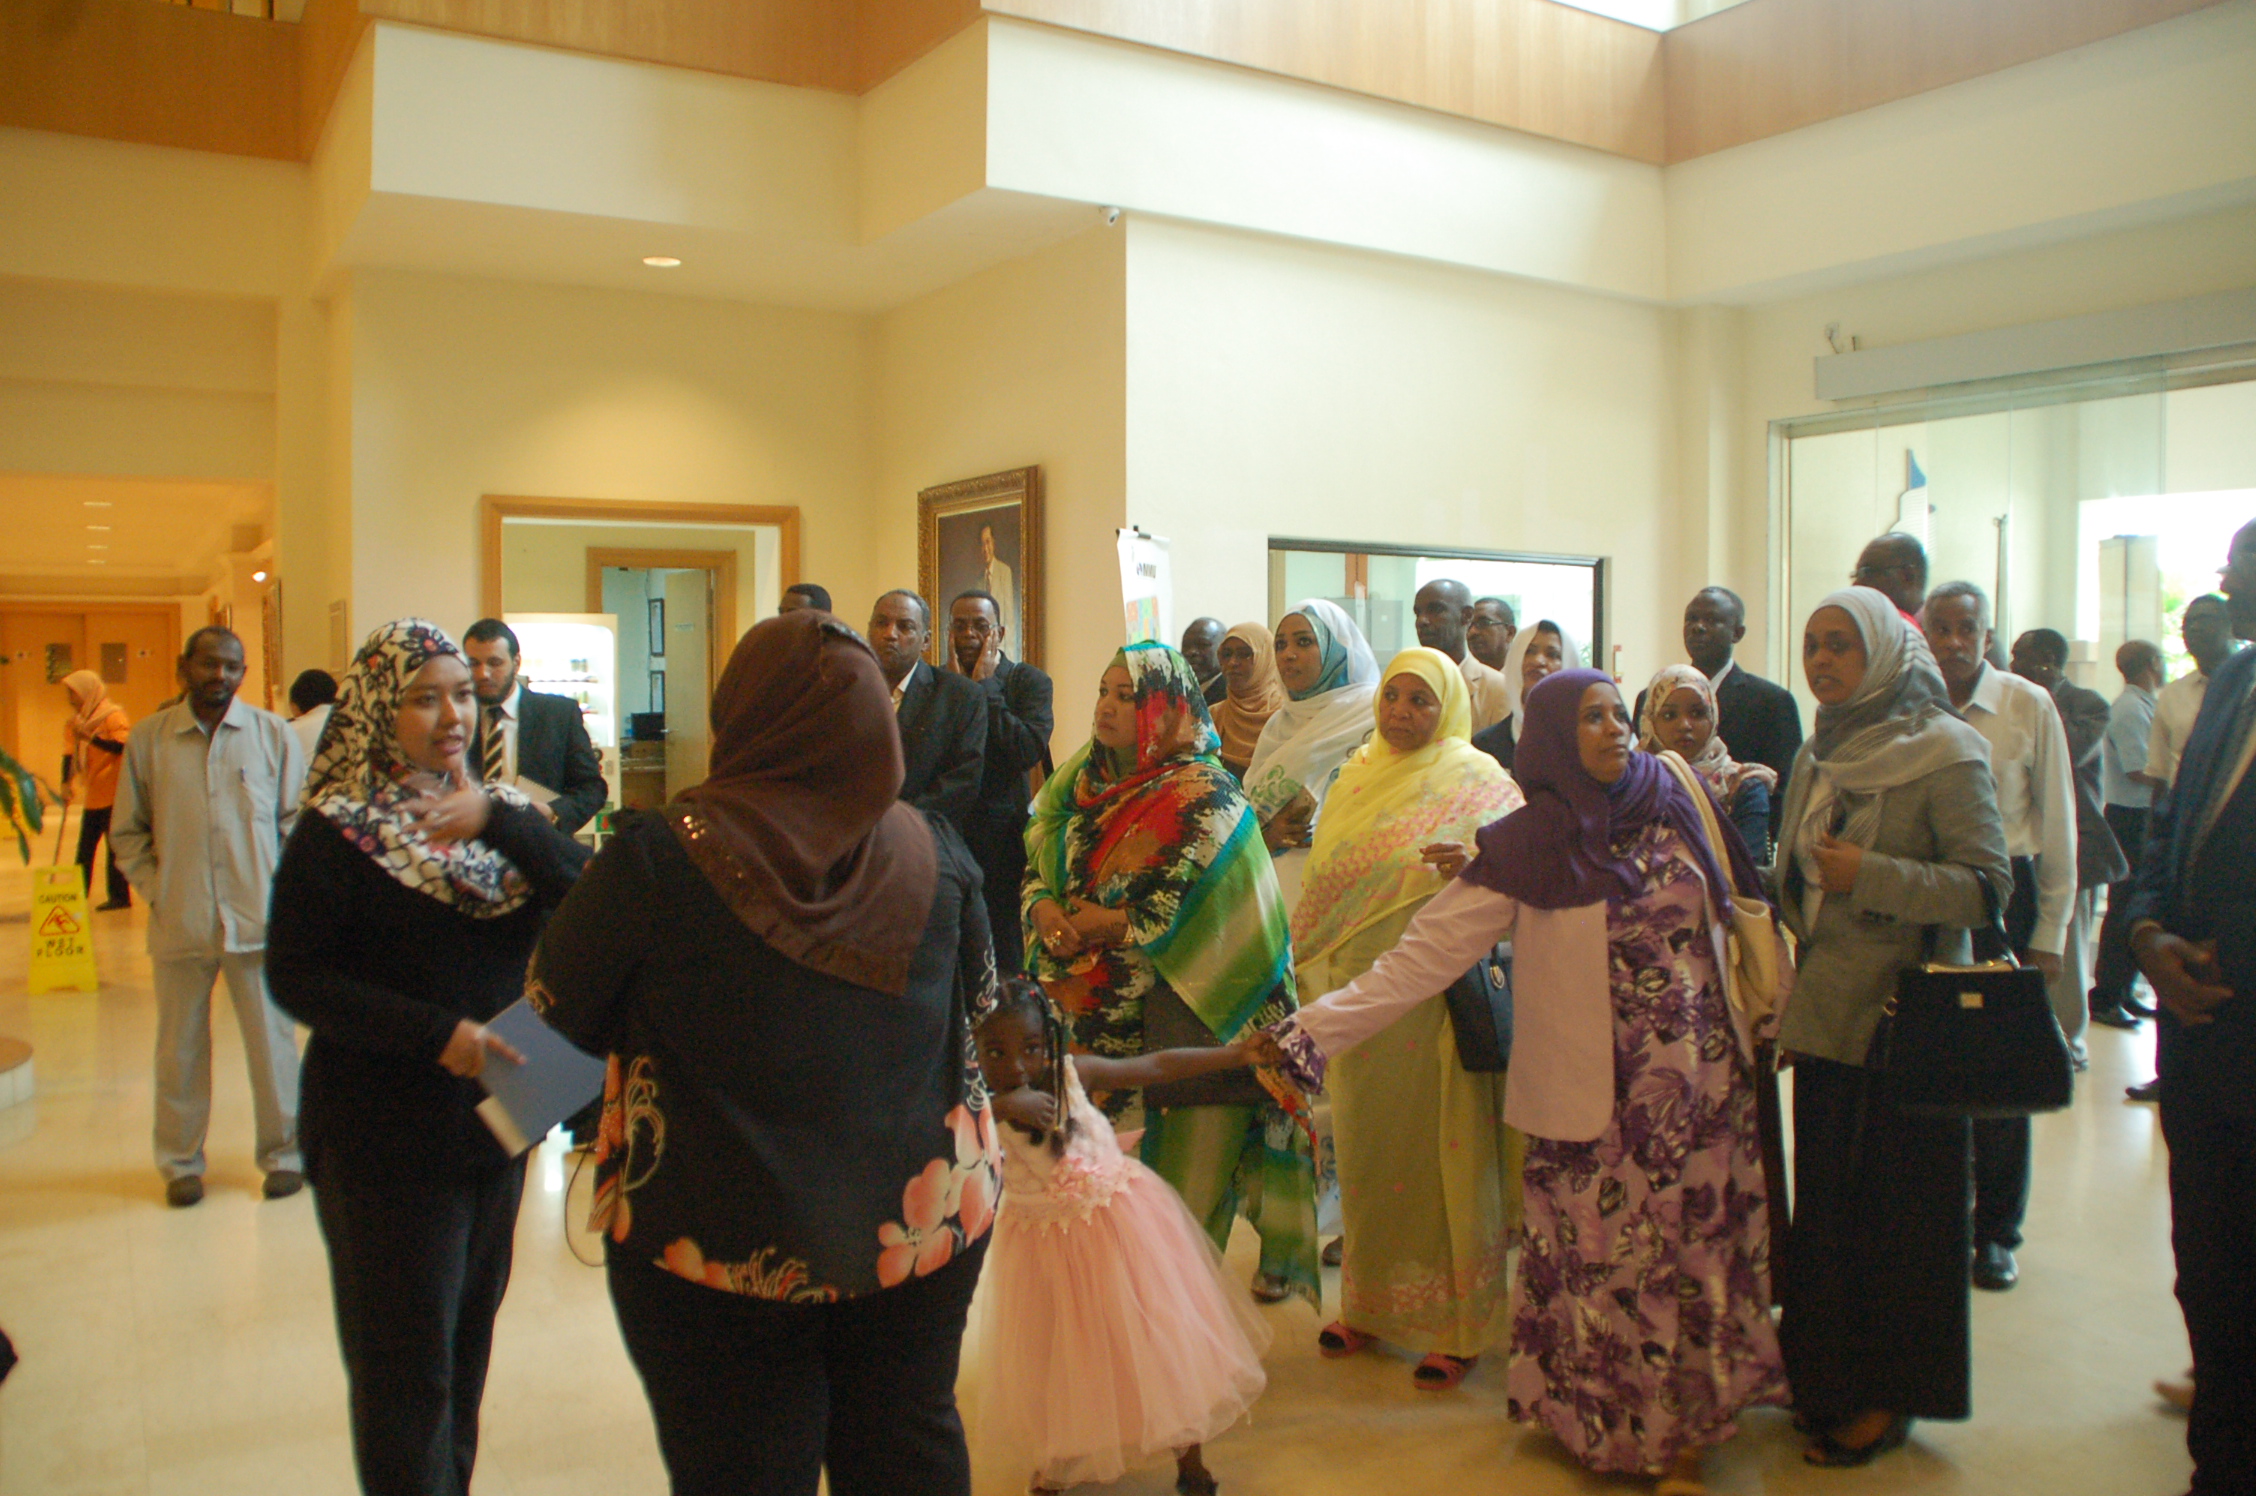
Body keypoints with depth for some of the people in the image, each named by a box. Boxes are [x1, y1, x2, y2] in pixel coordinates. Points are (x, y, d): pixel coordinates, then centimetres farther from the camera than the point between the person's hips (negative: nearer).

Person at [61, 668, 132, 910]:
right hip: (93, 797, 8)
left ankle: (120, 896, 2)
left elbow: (122, 745, -25)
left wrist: (90, 737, -31)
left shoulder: (113, 716, -10)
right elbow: (72, 751, 18)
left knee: (115, 845, -4)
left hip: (113, 796, -8)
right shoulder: (80, 719, 14)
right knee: (85, 847, 12)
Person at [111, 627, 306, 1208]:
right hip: (179, 921, 1)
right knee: (179, 1048, 11)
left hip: (258, 918, -1)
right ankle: (181, 1162, 26)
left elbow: (297, 818, 4)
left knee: (272, 1041, 7)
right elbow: (127, 832, 9)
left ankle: (283, 1153, 21)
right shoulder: (147, 738, 2)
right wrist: (154, 890, -1)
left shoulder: (273, 734, 0)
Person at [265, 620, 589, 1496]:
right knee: (405, 1366, 4)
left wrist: (498, 822, -25)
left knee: (468, 1334, 18)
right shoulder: (338, 830, -9)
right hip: (387, 1135, -5)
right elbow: (295, 977, -15)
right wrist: (437, 1034, -24)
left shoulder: (500, 809, 5)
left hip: (495, 1119, 5)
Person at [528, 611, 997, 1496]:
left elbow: (561, 1009, -6)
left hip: (723, 1252, -3)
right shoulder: (933, 849, -8)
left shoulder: (658, 859, -19)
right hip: (926, 1226, 3)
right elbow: (979, 997, 7)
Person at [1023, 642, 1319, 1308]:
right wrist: (1045, 909, -10)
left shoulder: (1203, 796, -10)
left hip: (1185, 1011, -6)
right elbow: (1037, 866, 12)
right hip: (1104, 1008, 6)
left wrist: (1100, 923, -10)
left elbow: (1182, 912, -17)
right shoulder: (1081, 783, 10)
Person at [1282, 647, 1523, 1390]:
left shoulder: (1477, 781, -4)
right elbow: (1323, 883, 17)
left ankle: (1460, 1324, 16)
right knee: (1365, 1152, 14)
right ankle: (1371, 1301, 31)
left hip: (1438, 1001, -5)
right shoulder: (1358, 775, 12)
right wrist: (1312, 970, 14)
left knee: (1443, 1154, 1)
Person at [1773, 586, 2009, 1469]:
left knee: (1897, 1206, 4)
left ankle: (1889, 1395, 19)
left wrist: (1869, 876, -21)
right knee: (1826, 1199, 12)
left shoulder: (1941, 752, -9)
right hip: (1826, 1015, 6)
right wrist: (1787, 1003, 18)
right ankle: (1827, 1373, 27)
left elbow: (1988, 884, -15)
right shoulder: (1818, 756, 12)